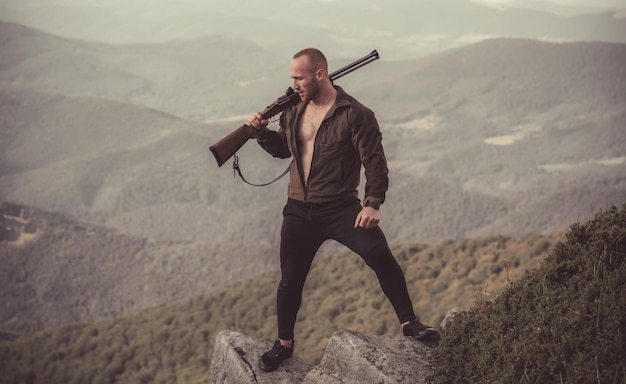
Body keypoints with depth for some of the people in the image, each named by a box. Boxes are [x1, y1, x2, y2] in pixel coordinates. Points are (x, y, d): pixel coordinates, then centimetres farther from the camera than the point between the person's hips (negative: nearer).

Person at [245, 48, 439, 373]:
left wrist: (373, 204, -19)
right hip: (299, 212, 5)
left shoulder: (355, 114, -11)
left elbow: (374, 160, -11)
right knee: (290, 281, 10)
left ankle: (409, 323, -14)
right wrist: (262, 133, 3)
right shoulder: (293, 112, 6)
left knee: (379, 254, -25)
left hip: (340, 208, -5)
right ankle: (284, 344, 28)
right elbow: (283, 148, 22)